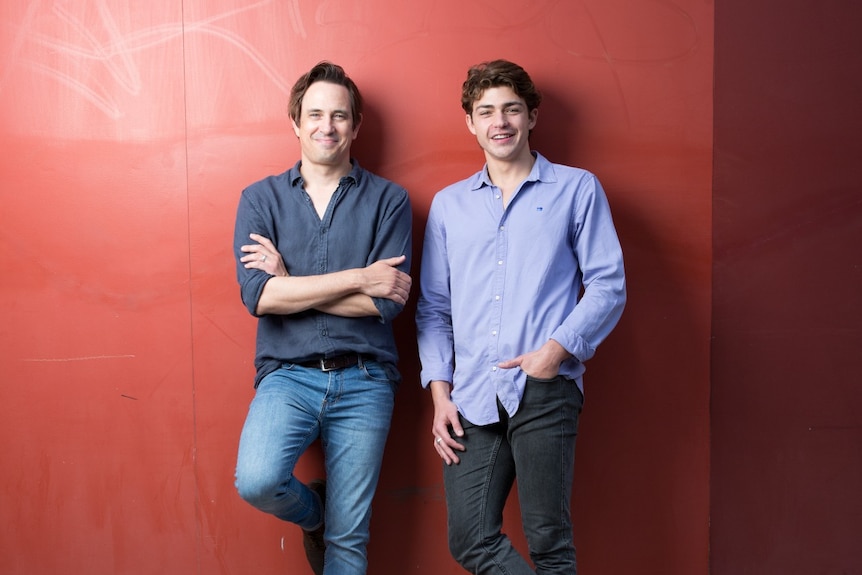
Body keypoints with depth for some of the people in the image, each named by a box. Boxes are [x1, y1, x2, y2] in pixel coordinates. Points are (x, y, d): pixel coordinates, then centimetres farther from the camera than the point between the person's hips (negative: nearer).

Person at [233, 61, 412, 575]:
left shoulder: (389, 200, 3)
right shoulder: (261, 199, 6)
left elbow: (389, 302, -9)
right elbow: (258, 296, -9)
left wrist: (289, 282, -9)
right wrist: (357, 277, -13)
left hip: (364, 382, 0)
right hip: (288, 375, 1)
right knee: (257, 481, -23)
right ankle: (314, 513, 11)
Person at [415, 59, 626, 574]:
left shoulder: (577, 189, 8)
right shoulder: (448, 204, 17)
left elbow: (609, 286, 2)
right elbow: (433, 307, 16)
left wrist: (558, 349, -12)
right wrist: (440, 391, 5)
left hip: (544, 392, -3)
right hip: (472, 399, 4)